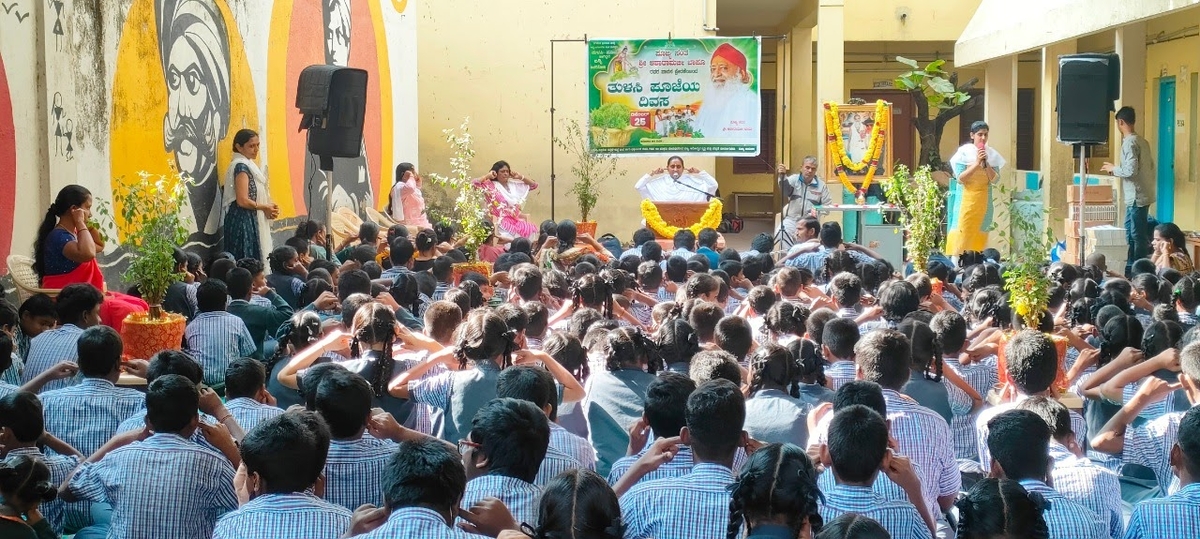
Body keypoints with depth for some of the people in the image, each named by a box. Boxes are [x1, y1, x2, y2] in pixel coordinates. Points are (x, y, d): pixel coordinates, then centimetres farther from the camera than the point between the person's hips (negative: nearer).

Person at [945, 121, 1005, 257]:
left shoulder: (992, 154, 5)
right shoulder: (964, 152, -5)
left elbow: (995, 179, -1)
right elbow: (960, 178, -12)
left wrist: (986, 163, -14)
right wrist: (977, 163, -19)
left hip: (983, 199, 4)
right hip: (966, 198, -4)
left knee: (980, 233, 4)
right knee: (961, 232, -9)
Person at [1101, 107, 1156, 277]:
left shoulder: (1130, 142, -17)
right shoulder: (1141, 140, 11)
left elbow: (1130, 171, -24)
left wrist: (1114, 169, -5)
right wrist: (1118, 169, 18)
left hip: (1137, 196, -10)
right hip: (1143, 194, 10)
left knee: (1138, 236, -4)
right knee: (1131, 233, 16)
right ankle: (1131, 269, 22)